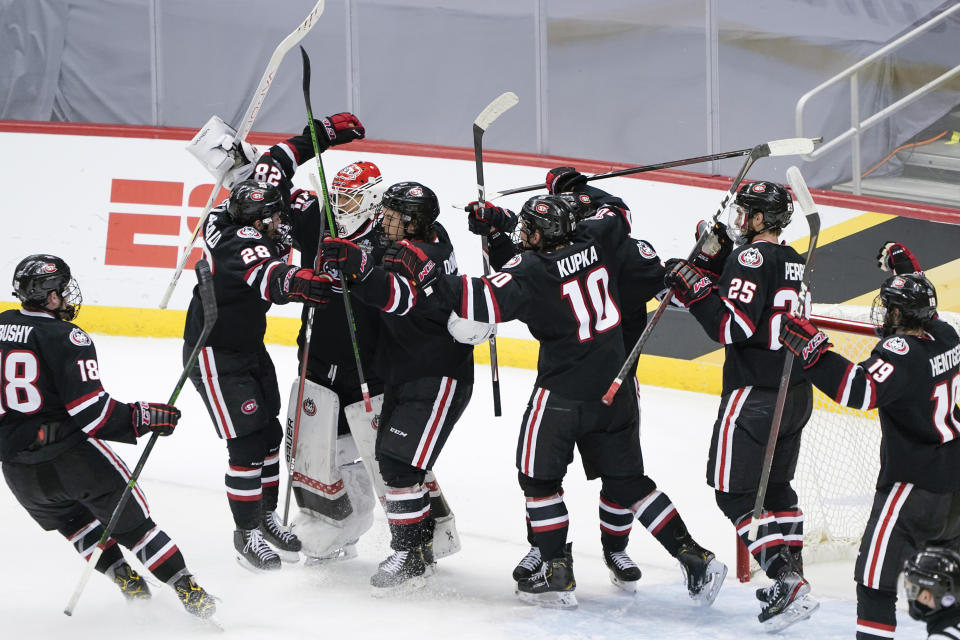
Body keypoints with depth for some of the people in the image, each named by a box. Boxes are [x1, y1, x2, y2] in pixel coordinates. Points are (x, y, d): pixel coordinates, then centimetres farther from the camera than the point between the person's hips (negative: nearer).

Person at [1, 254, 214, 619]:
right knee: (132, 523, 7)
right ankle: (189, 593, 7)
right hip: (72, 458, -5)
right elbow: (91, 413, -19)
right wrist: (143, 417, -11)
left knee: (74, 522, 29)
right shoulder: (66, 339, -14)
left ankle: (128, 583, 26)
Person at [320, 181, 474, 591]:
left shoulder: (423, 255, -24)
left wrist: (358, 266, -58)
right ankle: (424, 542, 27)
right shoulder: (429, 234, 6)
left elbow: (398, 296, -45)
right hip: (403, 375, 11)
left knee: (400, 464, -16)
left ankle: (411, 558, -8)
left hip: (438, 379, -11)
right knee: (390, 461, 15)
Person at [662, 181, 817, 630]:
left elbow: (733, 326, -25)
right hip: (796, 393, 9)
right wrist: (714, 259, 12)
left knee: (736, 492, -5)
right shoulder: (790, 260, 13)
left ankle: (788, 582, -14)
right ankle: (792, 578, 25)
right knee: (775, 486, 22)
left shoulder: (752, 258, -15)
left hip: (755, 394, -9)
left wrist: (693, 286, -19)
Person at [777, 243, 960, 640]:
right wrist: (906, 269, 34)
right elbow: (924, 311, 30)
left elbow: (860, 390, -38)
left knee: (876, 575, -8)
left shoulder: (900, 351, -21)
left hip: (915, 484, -9)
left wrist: (811, 350, -38)